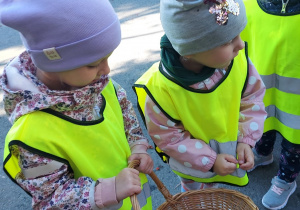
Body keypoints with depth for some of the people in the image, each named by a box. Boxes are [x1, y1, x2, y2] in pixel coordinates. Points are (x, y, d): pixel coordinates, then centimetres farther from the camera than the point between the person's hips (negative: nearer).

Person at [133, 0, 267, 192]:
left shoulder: (237, 58, -29)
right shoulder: (160, 89, -38)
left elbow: (252, 98, -10)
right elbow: (167, 136, -22)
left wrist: (246, 140, -18)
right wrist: (210, 161, -22)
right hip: (192, 162, -2)